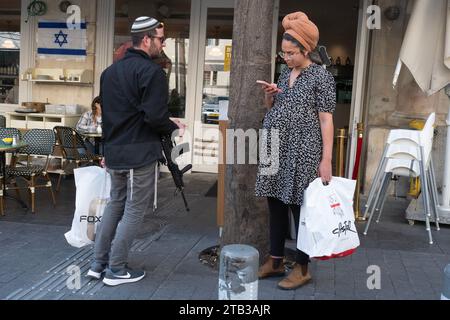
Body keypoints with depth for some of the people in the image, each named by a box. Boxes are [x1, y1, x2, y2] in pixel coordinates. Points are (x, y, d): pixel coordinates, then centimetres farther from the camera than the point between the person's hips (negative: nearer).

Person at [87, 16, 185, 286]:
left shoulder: (110, 71, 13)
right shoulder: (152, 71, -14)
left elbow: (109, 111, 16)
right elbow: (155, 117, -21)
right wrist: (174, 128, -2)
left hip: (114, 150, 8)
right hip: (140, 152, -8)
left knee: (116, 204, 19)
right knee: (134, 210, 2)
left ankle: (99, 263, 22)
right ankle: (117, 270, 10)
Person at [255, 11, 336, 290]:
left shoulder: (321, 76, -6)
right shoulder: (285, 73, 14)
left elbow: (326, 119, -11)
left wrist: (326, 160, -17)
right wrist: (269, 95, 1)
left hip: (301, 152, -7)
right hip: (276, 149, 7)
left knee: (300, 208, 0)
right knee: (276, 205, 11)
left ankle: (302, 268, 13)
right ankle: (275, 261, 23)